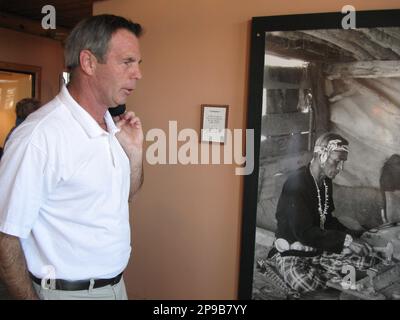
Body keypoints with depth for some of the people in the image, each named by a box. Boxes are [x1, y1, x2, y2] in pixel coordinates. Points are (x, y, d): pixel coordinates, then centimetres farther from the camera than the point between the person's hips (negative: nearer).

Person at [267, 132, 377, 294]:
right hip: (291, 250, -8)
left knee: (365, 255, -12)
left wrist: (353, 236, -1)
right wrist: (345, 239, -22)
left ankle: (310, 270, -8)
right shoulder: (297, 182, -21)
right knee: (304, 282, -38)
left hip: (319, 246, 8)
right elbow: (303, 232, -25)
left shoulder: (326, 182, 6)